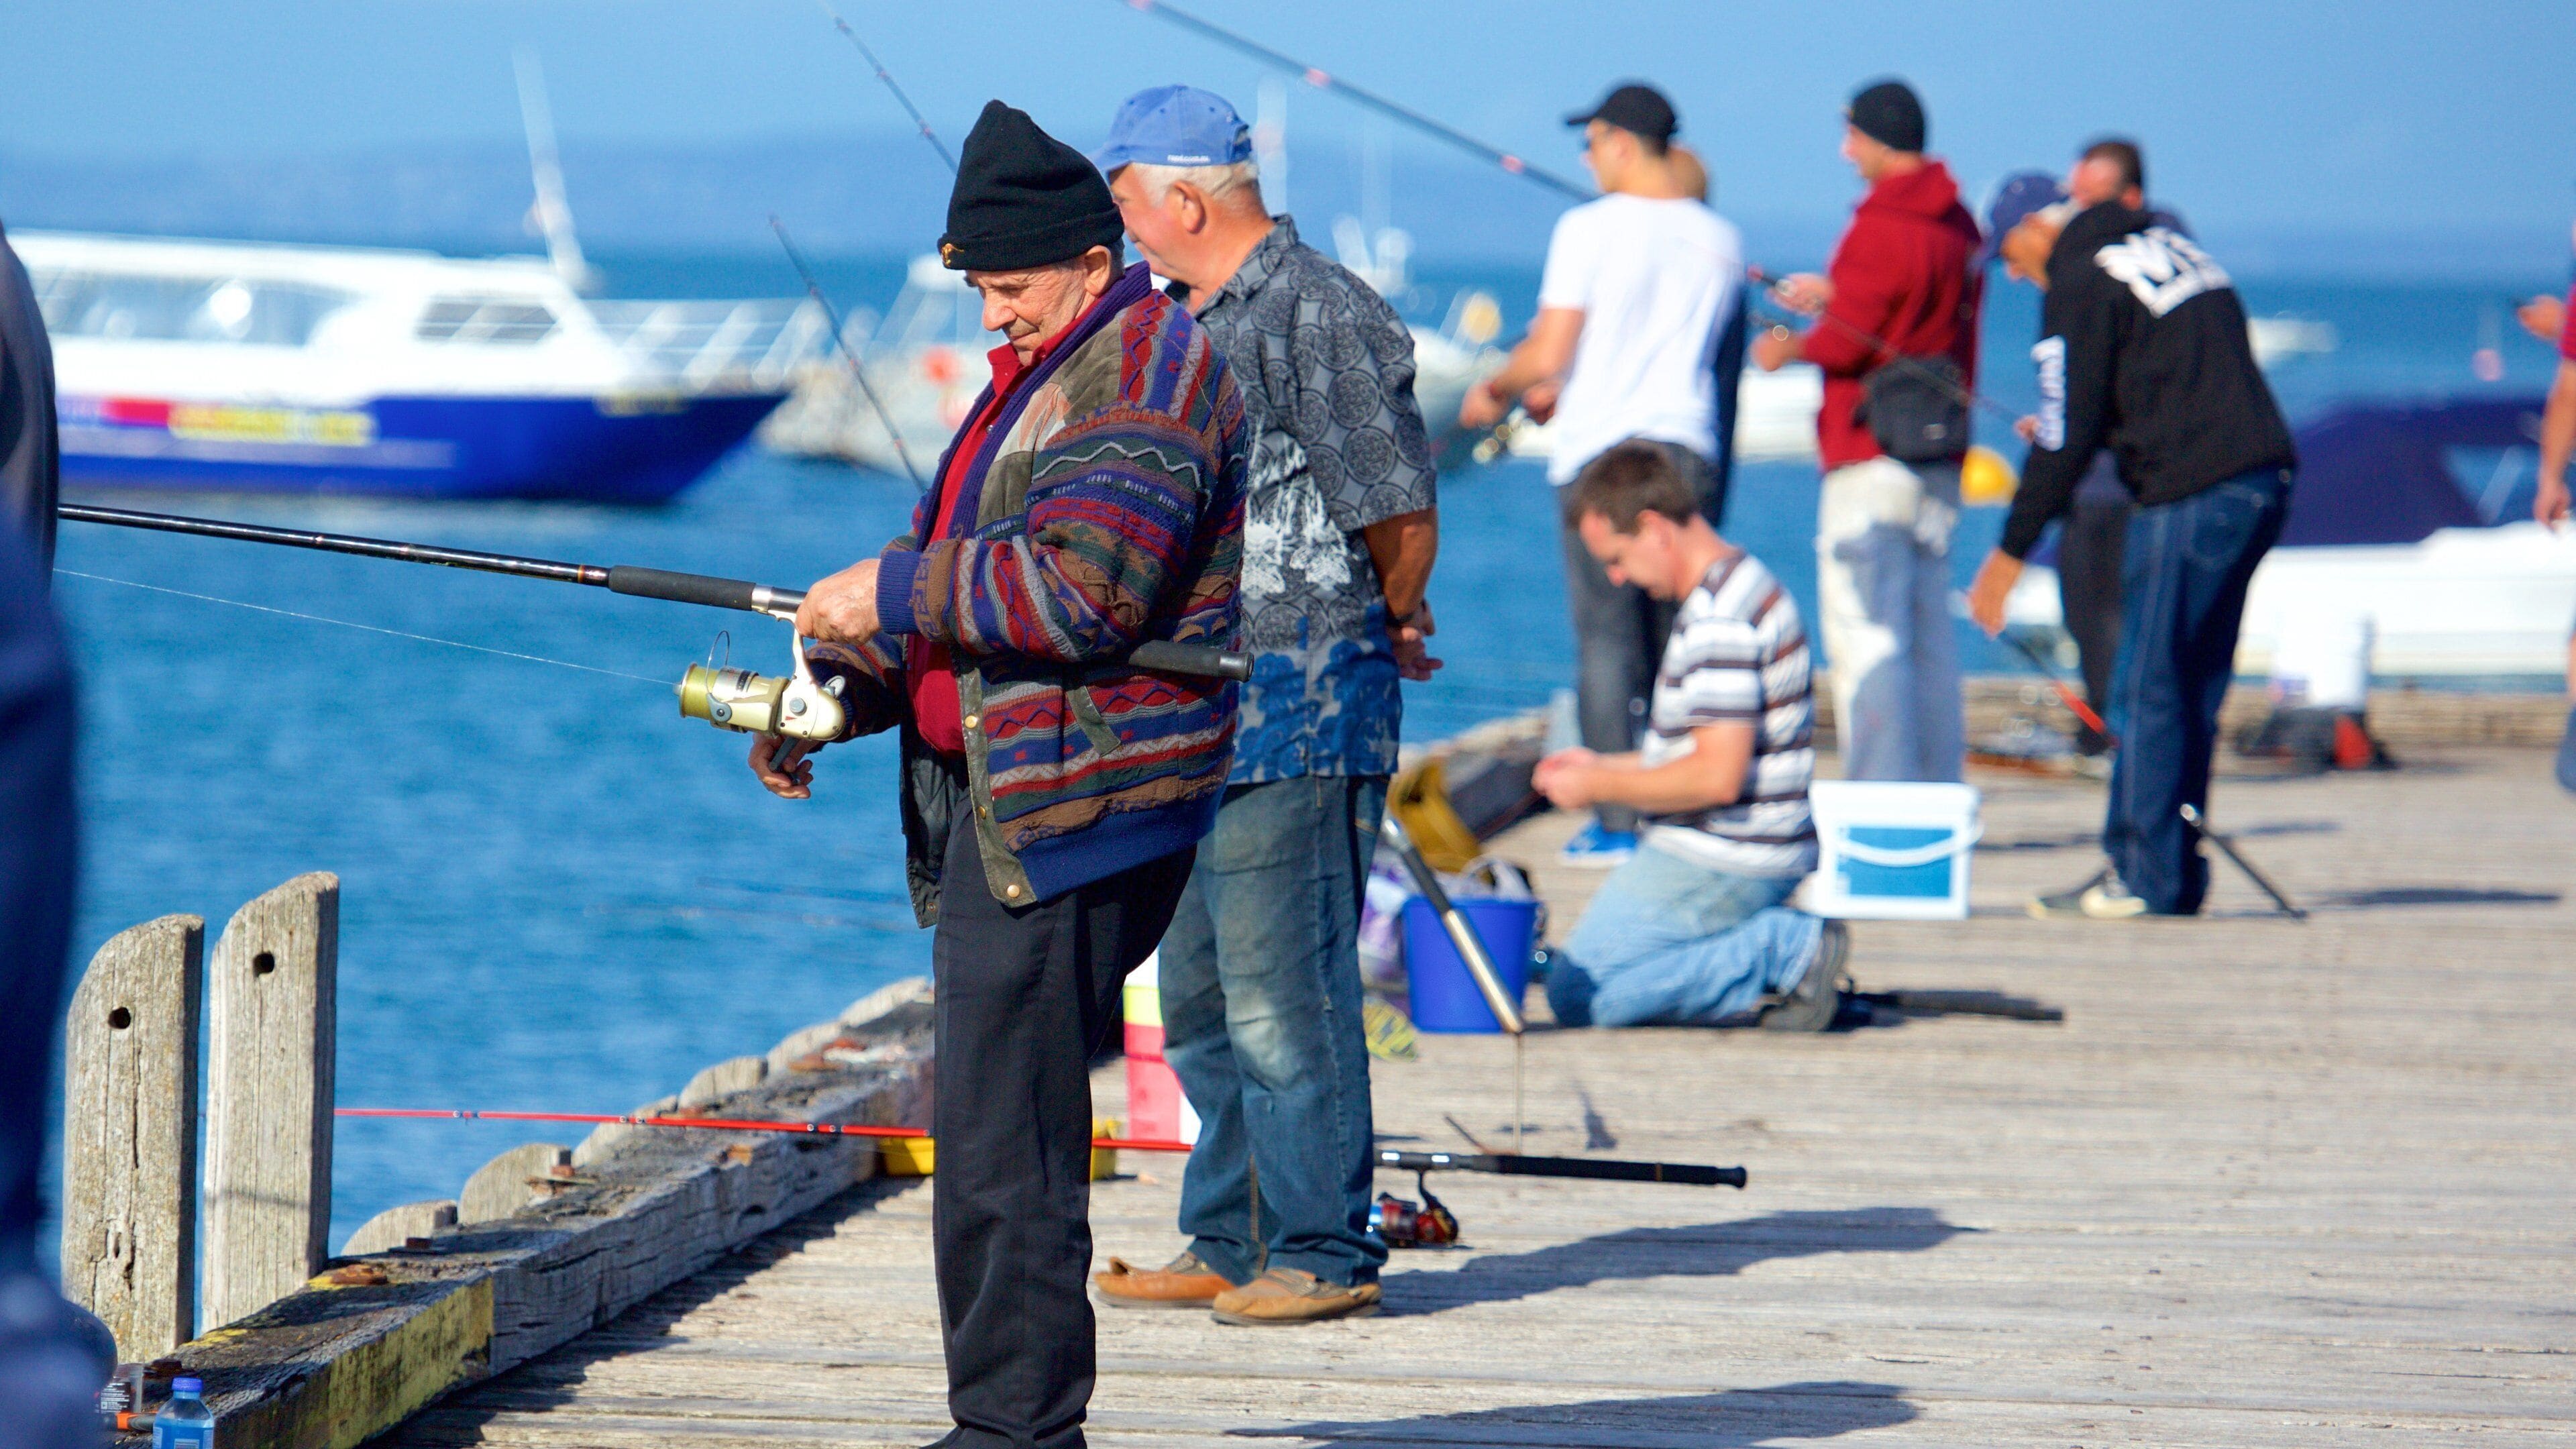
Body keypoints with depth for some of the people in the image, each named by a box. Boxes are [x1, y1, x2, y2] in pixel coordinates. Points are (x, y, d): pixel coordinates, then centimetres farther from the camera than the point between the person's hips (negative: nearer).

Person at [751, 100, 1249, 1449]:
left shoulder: (1143, 378, -11)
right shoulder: (1045, 375, 22)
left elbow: (1081, 591, -23)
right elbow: (945, 570, 22)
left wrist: (892, 592, -15)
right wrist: (828, 692, 7)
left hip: (1069, 818, -11)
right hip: (999, 807, 11)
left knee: (1000, 1136, -12)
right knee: (993, 1125, 11)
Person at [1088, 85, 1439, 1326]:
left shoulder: (1318, 314, -14)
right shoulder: (1191, 326, 16)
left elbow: (1400, 504, -12)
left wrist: (1394, 630, 2)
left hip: (1301, 707, -10)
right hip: (1200, 703, 10)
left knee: (1282, 989, -9)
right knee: (1201, 991, 13)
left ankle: (1322, 1255, -4)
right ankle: (1228, 1247, 20)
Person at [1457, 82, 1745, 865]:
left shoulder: (1591, 228, -7)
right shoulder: (1719, 241, 10)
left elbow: (1548, 353, -10)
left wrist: (1493, 389, 11)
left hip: (1603, 448, -5)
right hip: (1687, 443, 5)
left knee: (1606, 637, -3)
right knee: (1677, 639, 11)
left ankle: (1617, 824, -5)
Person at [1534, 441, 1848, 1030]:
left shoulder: (1717, 621, -21)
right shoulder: (1748, 583, 13)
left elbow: (1717, 776, -26)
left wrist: (1597, 786, -14)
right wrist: (1603, 765, 18)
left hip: (1719, 865, -11)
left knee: (1578, 995, -11)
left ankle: (1784, 949, -12)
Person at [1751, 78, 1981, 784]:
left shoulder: (1881, 229, -15)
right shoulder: (1957, 225, 11)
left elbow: (1845, 345, -16)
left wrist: (1789, 348, 4)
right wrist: (1836, 294, 26)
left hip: (1871, 462, -9)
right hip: (1942, 455, 9)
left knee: (1863, 634, -9)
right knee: (1929, 633, 12)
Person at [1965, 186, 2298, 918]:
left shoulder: (2080, 285, -6)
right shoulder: (2171, 245, 19)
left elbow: (2067, 434, -8)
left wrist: (2010, 553, 0)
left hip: (2190, 498, -9)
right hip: (2264, 477, 9)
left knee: (2148, 689, -2)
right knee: (2194, 687, 12)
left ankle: (2144, 875, -2)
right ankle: (2175, 870, 14)